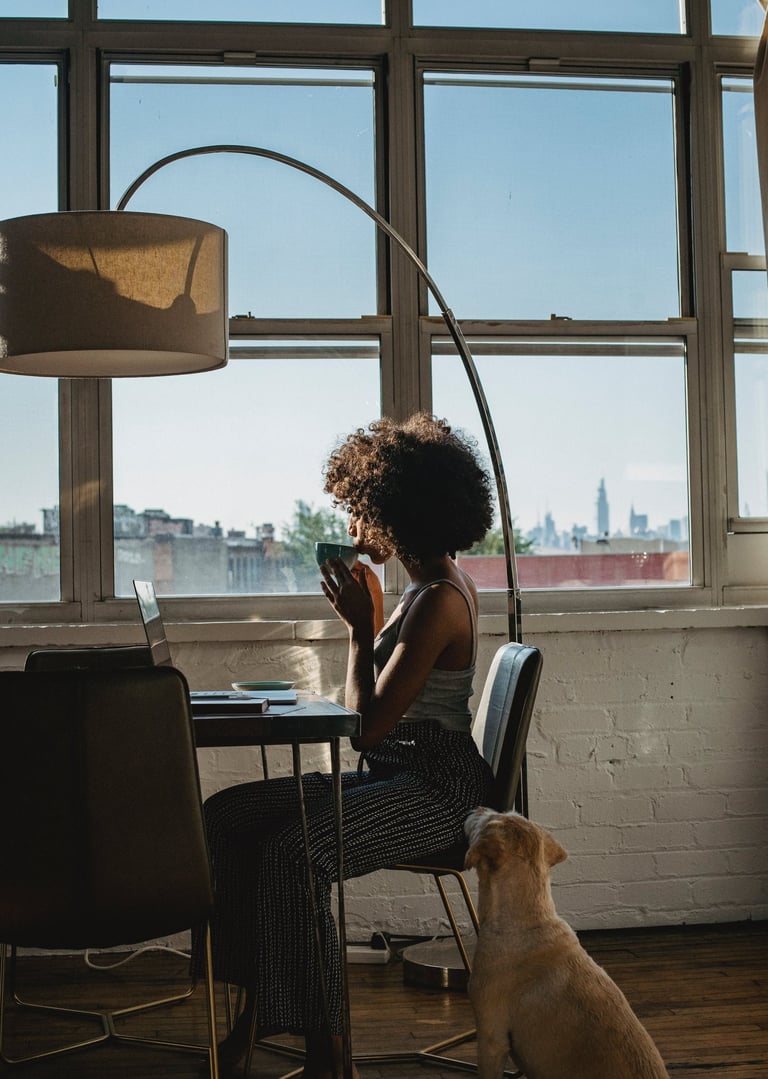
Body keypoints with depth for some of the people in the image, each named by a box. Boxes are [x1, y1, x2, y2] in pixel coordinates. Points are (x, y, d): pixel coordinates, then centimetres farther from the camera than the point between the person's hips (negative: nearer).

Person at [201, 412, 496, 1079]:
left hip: (437, 787, -10)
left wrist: (360, 629, -11)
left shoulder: (439, 599, -19)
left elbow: (368, 724, -19)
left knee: (292, 852, -32)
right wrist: (367, 621, 16)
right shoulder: (435, 581, 13)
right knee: (226, 813, -1)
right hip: (395, 774, 10)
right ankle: (257, 1006, 1)